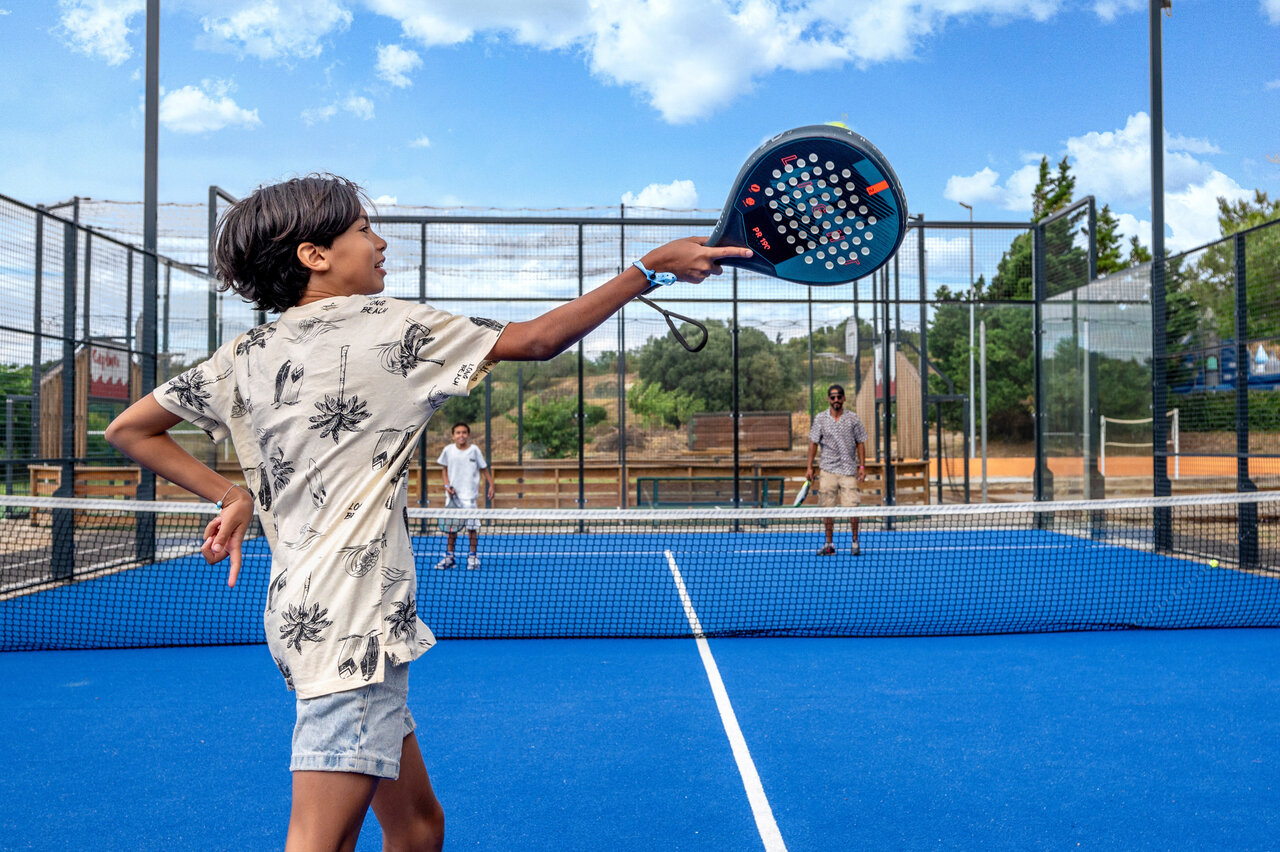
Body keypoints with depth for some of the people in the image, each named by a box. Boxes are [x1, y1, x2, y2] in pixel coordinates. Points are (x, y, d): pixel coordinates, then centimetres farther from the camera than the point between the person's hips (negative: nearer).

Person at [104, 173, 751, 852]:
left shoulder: (245, 357, 11)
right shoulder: (386, 326, -8)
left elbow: (130, 429, 17)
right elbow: (536, 339, -4)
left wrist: (233, 496, 13)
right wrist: (654, 266, 2)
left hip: (301, 612, 9)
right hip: (351, 623, -9)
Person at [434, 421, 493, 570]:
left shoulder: (474, 450, -6)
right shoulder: (448, 450, -1)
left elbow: (484, 469, 2)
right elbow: (444, 469, 11)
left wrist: (491, 485, -5)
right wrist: (447, 485, -1)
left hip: (470, 495, -2)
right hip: (453, 495, 2)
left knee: (471, 526, -2)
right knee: (451, 526, 9)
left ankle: (473, 556, 10)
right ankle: (449, 556, 19)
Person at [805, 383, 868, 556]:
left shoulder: (852, 418, 4)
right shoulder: (820, 418, 4)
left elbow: (860, 443, 7)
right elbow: (813, 443, 7)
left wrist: (862, 466, -1)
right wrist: (809, 467, 2)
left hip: (849, 470, -1)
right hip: (828, 469, 1)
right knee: (827, 508, 2)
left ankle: (855, 542, 9)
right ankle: (829, 544, 12)